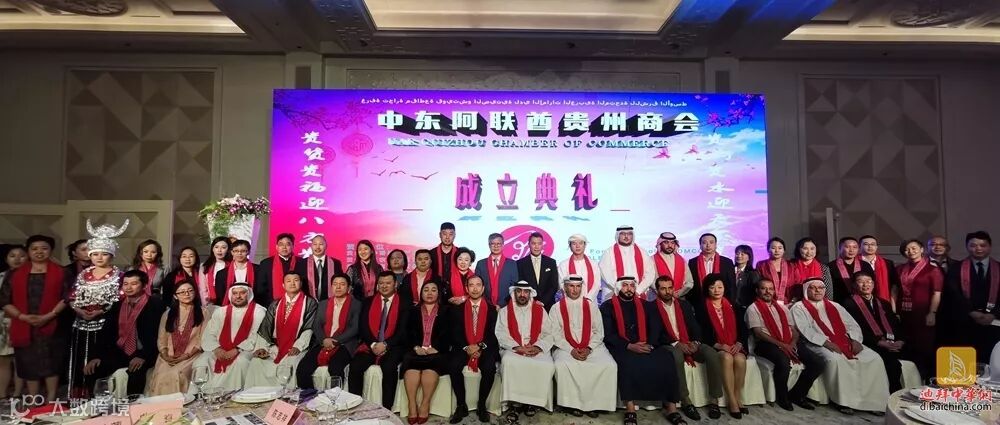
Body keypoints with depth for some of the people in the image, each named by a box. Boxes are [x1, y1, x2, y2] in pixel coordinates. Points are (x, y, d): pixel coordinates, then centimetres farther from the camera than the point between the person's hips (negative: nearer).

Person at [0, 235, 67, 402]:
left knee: (51, 364, -1)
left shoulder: (61, 272, 3)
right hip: (24, 328, 2)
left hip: (51, 327, -2)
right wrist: (23, 316, -10)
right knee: (29, 366, 8)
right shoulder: (14, 274, 9)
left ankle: (51, 402, 6)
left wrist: (48, 316, -15)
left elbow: (66, 298, -3)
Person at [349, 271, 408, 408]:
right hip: (369, 345, 3)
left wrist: (385, 345, -16)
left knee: (389, 368, -31)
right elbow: (363, 327, 4)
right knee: (355, 366, -24)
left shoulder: (404, 304, 3)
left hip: (392, 347, -3)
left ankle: (386, 408, -18)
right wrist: (373, 344, -11)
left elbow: (403, 330, -5)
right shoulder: (368, 302, 12)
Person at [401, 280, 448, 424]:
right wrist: (416, 347, -9)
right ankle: (412, 404, -31)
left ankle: (425, 404, -29)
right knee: (410, 363, -32)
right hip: (416, 351, 1)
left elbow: (447, 334, 4)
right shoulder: (413, 311, 20)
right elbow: (408, 333, 9)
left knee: (431, 364, -34)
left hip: (437, 352, -1)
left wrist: (435, 348, -12)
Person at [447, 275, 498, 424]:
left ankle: (481, 405, -7)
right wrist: (466, 347, -13)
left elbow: (493, 333, -1)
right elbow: (455, 334, 2)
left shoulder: (492, 309, 6)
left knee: (489, 368, -30)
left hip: (485, 348, -1)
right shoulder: (457, 309, 8)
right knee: (453, 366, -27)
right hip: (464, 348, 1)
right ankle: (461, 406, -10)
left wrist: (480, 346, -16)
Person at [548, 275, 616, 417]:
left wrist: (588, 349, -9)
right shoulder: (556, 308, 6)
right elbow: (555, 334, -1)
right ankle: (573, 402, -14)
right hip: (566, 348, -1)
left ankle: (594, 402, -9)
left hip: (592, 347, 2)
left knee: (609, 366, -26)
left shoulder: (591, 305, 11)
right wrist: (571, 350, -14)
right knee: (562, 365, -34)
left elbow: (599, 331, 6)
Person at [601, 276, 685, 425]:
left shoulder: (645, 305, 16)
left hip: (646, 347, 4)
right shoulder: (607, 306, 4)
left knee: (666, 360, -23)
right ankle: (630, 408, -25)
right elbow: (608, 334, -5)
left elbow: (655, 328, 8)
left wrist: (649, 345, -12)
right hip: (621, 348, -3)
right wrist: (629, 346, -17)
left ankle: (670, 407, -15)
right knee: (628, 363, -36)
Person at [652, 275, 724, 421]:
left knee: (712, 353, -24)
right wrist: (676, 344, -19)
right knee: (677, 355, -39)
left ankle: (714, 400, -14)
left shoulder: (684, 304, 15)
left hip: (689, 344, 4)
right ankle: (686, 401, -26)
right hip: (669, 346, -4)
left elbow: (695, 326, 9)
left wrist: (695, 342, -11)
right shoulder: (652, 307, 0)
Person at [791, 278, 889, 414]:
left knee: (874, 358, -14)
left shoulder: (834, 306, 22)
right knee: (835, 360, -35)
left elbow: (851, 324, 15)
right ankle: (843, 400, -21)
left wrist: (855, 340, -4)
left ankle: (874, 400, -9)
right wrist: (826, 343, -20)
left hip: (844, 341, 6)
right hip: (818, 344, -6)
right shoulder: (799, 308, 4)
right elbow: (805, 330, -9)